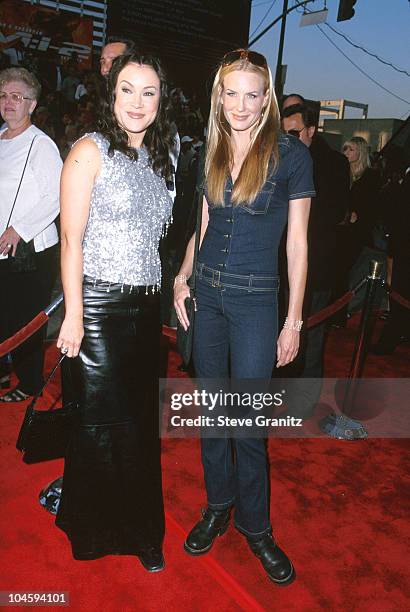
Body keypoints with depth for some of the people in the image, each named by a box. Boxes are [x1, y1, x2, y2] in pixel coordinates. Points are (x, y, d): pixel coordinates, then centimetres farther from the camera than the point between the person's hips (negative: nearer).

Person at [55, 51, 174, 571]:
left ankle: (139, 530, 32)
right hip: (99, 302, -6)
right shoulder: (90, 150, -7)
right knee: (104, 421, 4)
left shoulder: (156, 158, 13)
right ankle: (93, 527, 30)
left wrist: (171, 287, 10)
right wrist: (74, 315, -16)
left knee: (141, 418, 13)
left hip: (145, 305, 6)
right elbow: (71, 239, -12)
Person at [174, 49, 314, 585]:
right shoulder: (210, 154, 7)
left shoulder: (291, 154, -6)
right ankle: (218, 507, 34)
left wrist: (293, 320, -7)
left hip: (255, 300, -4)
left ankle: (255, 526, 25)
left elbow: (297, 241, -5)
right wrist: (183, 276, 0)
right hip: (206, 294, 5)